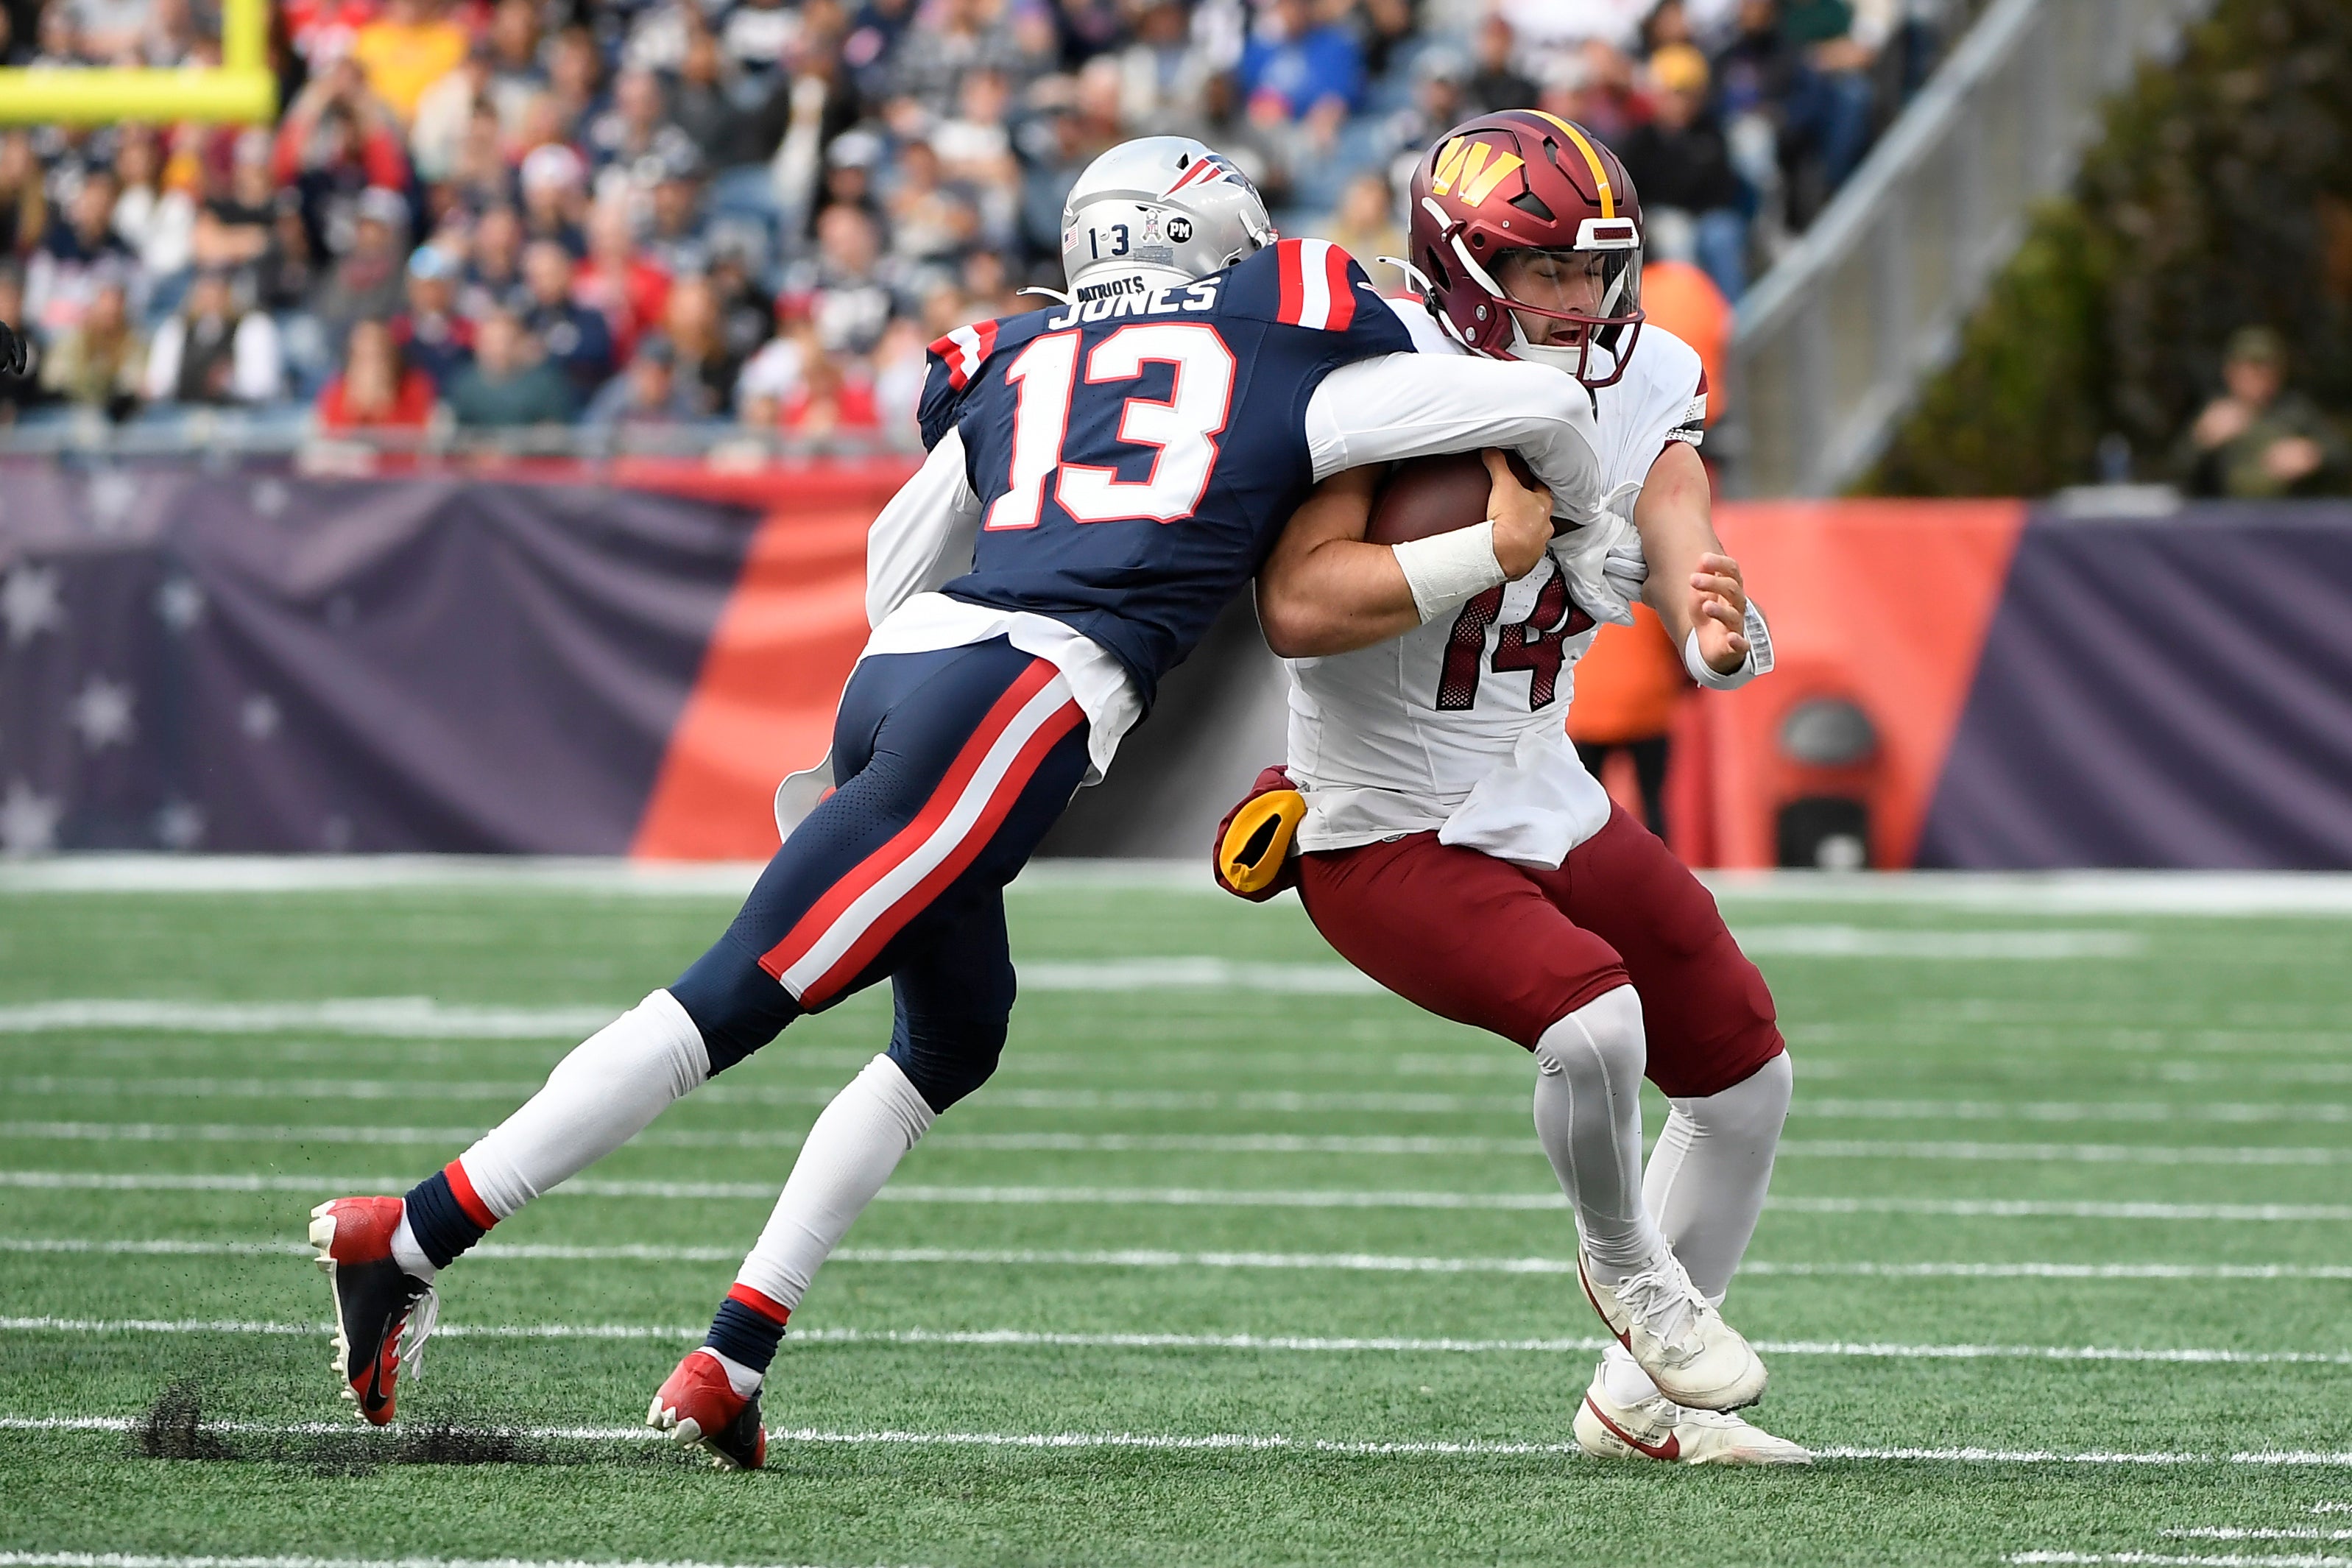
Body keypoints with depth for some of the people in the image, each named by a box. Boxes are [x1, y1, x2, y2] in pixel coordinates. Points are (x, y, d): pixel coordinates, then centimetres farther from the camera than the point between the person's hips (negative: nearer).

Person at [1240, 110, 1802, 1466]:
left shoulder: (1641, 385, -3)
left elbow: (1682, 556, -15)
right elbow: (1297, 608, -32)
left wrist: (1720, 630, -39)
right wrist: (1498, 547, -38)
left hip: (1550, 805, 8)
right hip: (1388, 835, -8)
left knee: (1748, 1081, 13)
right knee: (1594, 1022, -30)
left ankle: (1642, 1399, 30)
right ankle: (1627, 1266, 3)